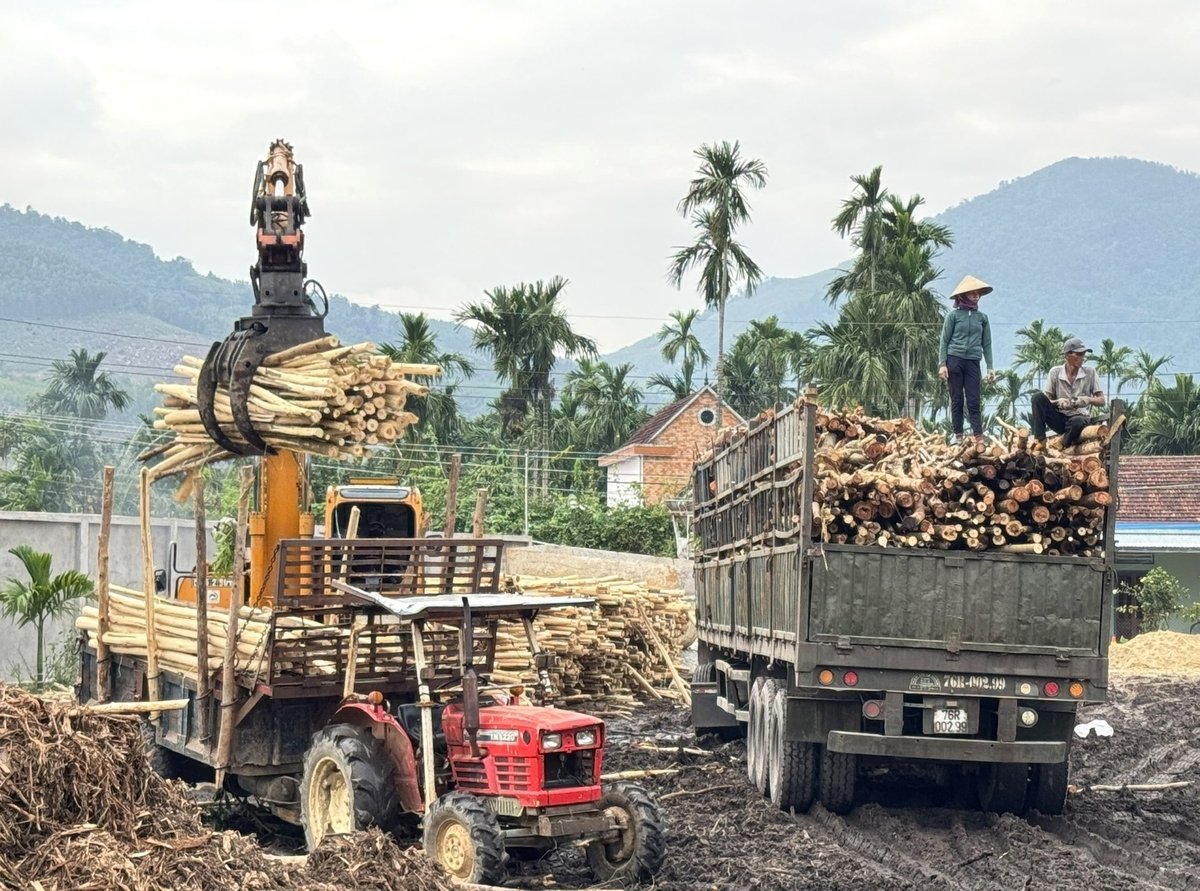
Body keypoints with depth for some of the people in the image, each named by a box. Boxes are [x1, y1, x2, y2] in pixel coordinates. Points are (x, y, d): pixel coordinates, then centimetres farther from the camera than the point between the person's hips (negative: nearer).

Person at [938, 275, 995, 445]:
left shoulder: (982, 317, 9)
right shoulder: (954, 315, 2)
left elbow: (987, 344, 11)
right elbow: (944, 341, 2)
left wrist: (990, 368, 5)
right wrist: (942, 364, -6)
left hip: (973, 362, 2)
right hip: (954, 360, -1)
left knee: (974, 401, -2)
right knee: (957, 400, 3)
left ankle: (979, 438, -8)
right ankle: (958, 436, 9)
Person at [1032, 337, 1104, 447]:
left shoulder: (1090, 372, 1)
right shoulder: (1055, 372, 1)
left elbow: (1101, 401, 3)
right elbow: (1046, 400, 1)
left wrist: (1089, 400, -19)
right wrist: (1058, 402, -21)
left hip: (1079, 416, -2)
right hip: (1058, 418, 2)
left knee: (1077, 422, -41)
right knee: (1038, 396, -23)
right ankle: (1040, 441, -26)